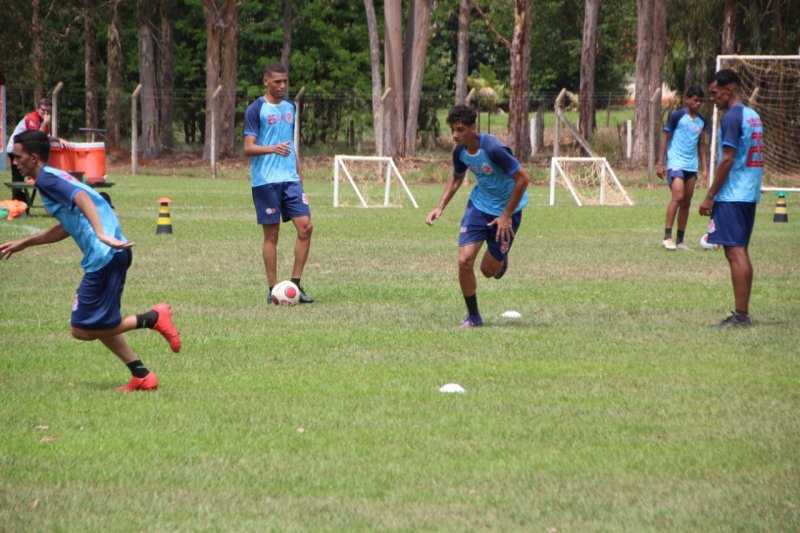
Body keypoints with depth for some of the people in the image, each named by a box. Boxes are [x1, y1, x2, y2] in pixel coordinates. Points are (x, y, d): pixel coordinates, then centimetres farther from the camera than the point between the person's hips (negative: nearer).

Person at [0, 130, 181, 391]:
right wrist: (23, 243, 38)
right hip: (114, 254, 10)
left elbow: (81, 197, -26)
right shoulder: (58, 177, 23)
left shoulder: (46, 178, -7)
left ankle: (153, 318, -7)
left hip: (105, 257, -10)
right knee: (99, 324, 20)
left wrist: (101, 234, -39)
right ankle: (141, 375, 17)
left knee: (83, 329, -4)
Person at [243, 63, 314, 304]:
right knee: (271, 234, -2)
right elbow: (248, 148, -11)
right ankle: (273, 289, 5)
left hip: (290, 179, 6)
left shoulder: (290, 108, 15)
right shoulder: (256, 109, -5)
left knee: (305, 226, -6)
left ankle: (295, 284, 2)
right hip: (265, 181, -6)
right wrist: (273, 149, -28)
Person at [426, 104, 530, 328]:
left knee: (488, 270, 2)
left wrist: (507, 216, -19)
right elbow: (456, 178, 14)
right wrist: (440, 207, 2)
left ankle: (501, 259, 41)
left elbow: (522, 179, -23)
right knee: (464, 261, -11)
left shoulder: (493, 149, -30)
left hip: (507, 209, -5)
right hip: (479, 205, 5)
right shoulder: (460, 151, -9)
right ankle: (473, 317, 5)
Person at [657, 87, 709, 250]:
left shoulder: (701, 121, 13)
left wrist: (705, 168, 15)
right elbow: (665, 139, -2)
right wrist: (661, 164, -7)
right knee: (678, 196, -20)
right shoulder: (677, 117, -5)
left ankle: (680, 241, 13)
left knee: (686, 203, 7)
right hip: (675, 163, -6)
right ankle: (667, 237, -15)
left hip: (691, 167, 6)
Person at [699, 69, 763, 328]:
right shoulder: (753, 115, 15)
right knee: (740, 252, 11)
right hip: (750, 194, 9)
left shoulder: (732, 117, -13)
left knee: (735, 252, -9)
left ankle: (740, 316, -11)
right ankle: (742, 313, 11)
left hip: (732, 196, -9)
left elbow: (727, 160, -18)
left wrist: (710, 196, -14)